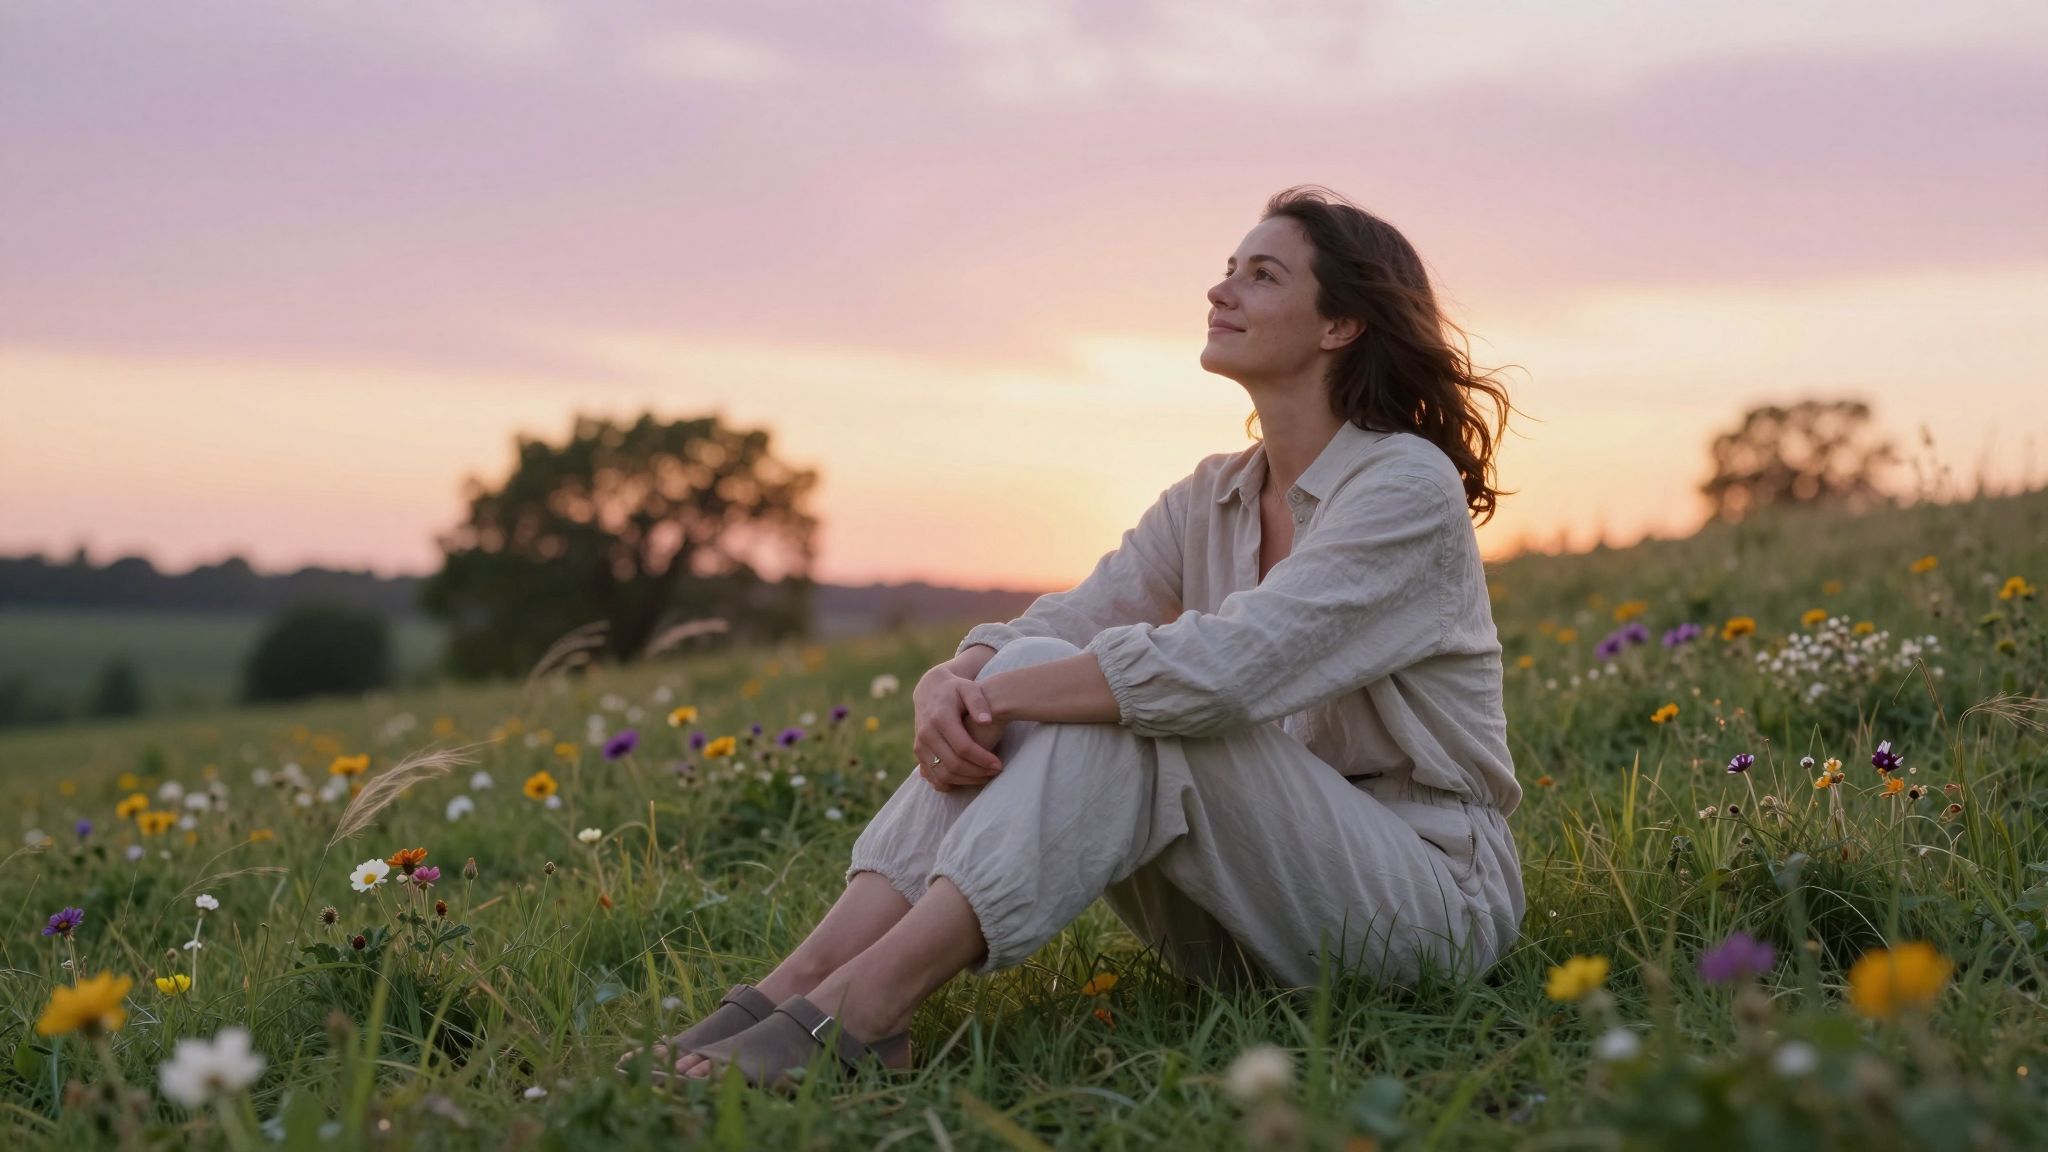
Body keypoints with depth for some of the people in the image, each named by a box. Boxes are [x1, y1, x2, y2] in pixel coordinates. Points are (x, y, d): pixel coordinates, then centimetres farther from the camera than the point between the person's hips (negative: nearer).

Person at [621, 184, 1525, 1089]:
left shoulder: (1407, 484, -14)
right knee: (1038, 673, -17)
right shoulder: (1211, 500, 9)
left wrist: (999, 696, -26)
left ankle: (862, 1006, -37)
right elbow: (1059, 624, -6)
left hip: (1433, 898, -6)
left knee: (1132, 703, -30)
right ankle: (800, 980, -29)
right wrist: (953, 681, -27)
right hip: (1253, 905, 6)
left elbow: (1222, 666, -28)